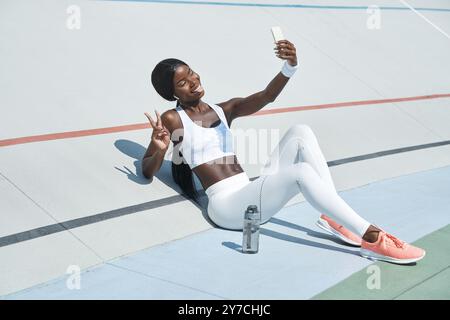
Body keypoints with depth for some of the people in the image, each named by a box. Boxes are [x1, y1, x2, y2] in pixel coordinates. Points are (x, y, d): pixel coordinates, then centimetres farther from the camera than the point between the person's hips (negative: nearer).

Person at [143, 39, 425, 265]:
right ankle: (372, 238, -25)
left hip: (253, 193, 7)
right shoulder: (173, 119, 2)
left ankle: (335, 218, -14)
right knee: (301, 172, -29)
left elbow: (266, 96, -3)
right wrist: (160, 150, -24)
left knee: (300, 133, -11)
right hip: (226, 205, -6)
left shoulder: (225, 109, 15)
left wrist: (290, 66, -21)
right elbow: (147, 171, -1)